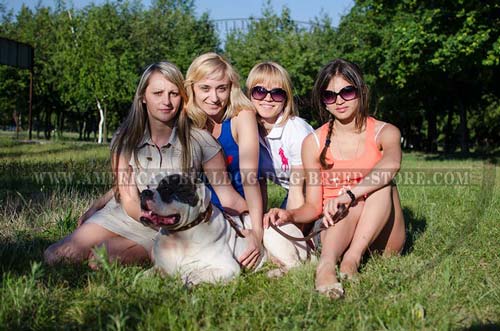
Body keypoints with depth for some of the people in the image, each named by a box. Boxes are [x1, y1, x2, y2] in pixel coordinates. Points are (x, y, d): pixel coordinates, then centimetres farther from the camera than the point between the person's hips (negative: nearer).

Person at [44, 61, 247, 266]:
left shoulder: (199, 141, -14)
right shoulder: (125, 141, -7)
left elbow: (228, 198, -16)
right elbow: (130, 203, -12)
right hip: (121, 217, 3)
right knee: (54, 257, -12)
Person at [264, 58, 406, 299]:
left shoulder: (384, 133, -1)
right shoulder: (313, 143, 3)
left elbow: (391, 164, -26)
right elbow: (313, 206, 1)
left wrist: (350, 194, -40)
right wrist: (290, 215, -21)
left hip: (382, 241, 1)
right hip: (335, 230, 0)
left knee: (382, 186, -28)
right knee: (354, 204, -32)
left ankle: (353, 258, -35)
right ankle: (326, 265, -51)